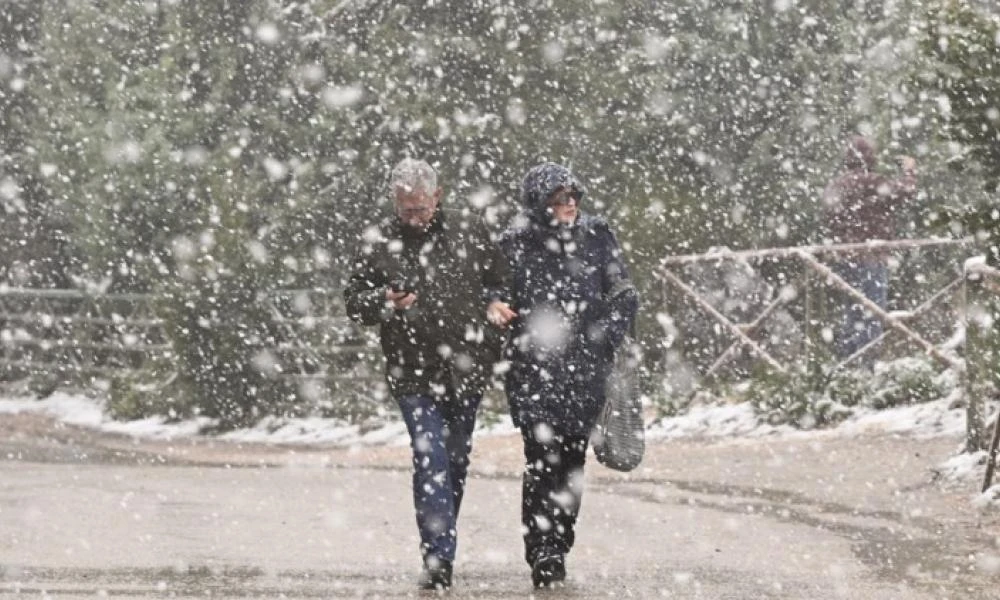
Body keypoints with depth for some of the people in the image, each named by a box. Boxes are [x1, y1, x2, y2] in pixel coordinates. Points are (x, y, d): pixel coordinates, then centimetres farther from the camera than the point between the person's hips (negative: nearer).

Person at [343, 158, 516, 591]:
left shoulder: (469, 232, 3)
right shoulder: (380, 244, -2)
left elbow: (501, 279, 16)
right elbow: (353, 302, 2)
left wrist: (494, 304, -5)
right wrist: (383, 303, -18)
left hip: (467, 371, 3)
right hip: (415, 374, -3)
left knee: (456, 461, 14)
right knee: (431, 462, -13)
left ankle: (441, 548, 30)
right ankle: (438, 558, -14)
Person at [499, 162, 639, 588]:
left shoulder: (596, 236, 6)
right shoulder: (516, 245, -1)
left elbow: (623, 294, 10)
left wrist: (607, 336, -3)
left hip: (585, 371, 3)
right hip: (533, 371, -3)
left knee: (572, 461, 7)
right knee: (542, 458, -14)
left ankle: (558, 547, 20)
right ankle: (542, 553, -15)